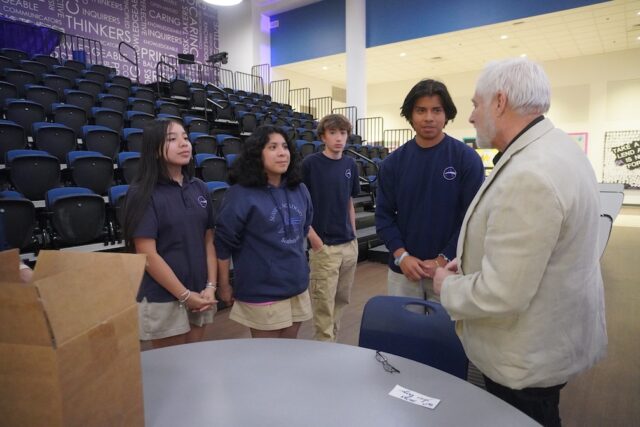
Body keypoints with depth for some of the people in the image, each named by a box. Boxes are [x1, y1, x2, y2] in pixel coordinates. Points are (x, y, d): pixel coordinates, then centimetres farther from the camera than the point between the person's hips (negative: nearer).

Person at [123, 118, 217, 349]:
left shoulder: (199, 188, 4)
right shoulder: (143, 194, -12)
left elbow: (209, 241, 7)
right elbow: (147, 254, -15)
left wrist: (210, 286, -3)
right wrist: (185, 295, -13)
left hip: (200, 295, 5)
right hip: (163, 298, -5)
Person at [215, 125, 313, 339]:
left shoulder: (299, 190, 3)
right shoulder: (241, 194, -15)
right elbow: (223, 243, -11)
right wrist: (225, 285, -5)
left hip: (298, 286, 6)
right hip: (262, 292, -5)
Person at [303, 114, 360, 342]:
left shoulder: (350, 164, 7)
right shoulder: (310, 163, -9)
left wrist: (353, 235, 12)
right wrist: (314, 239, -14)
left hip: (349, 245, 6)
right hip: (324, 246, -6)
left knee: (341, 300, 17)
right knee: (324, 303, 2)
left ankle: (332, 338, 34)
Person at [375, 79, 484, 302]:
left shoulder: (467, 158, -6)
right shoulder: (393, 162, 1)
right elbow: (384, 215, 2)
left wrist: (443, 260, -13)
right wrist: (401, 256, -10)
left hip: (449, 271, -2)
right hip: (402, 270, 2)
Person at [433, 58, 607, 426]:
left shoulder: (528, 176, -33)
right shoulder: (557, 148, 2)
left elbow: (502, 294, -32)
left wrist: (448, 286, -14)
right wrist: (474, 260, 8)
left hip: (531, 355, -9)